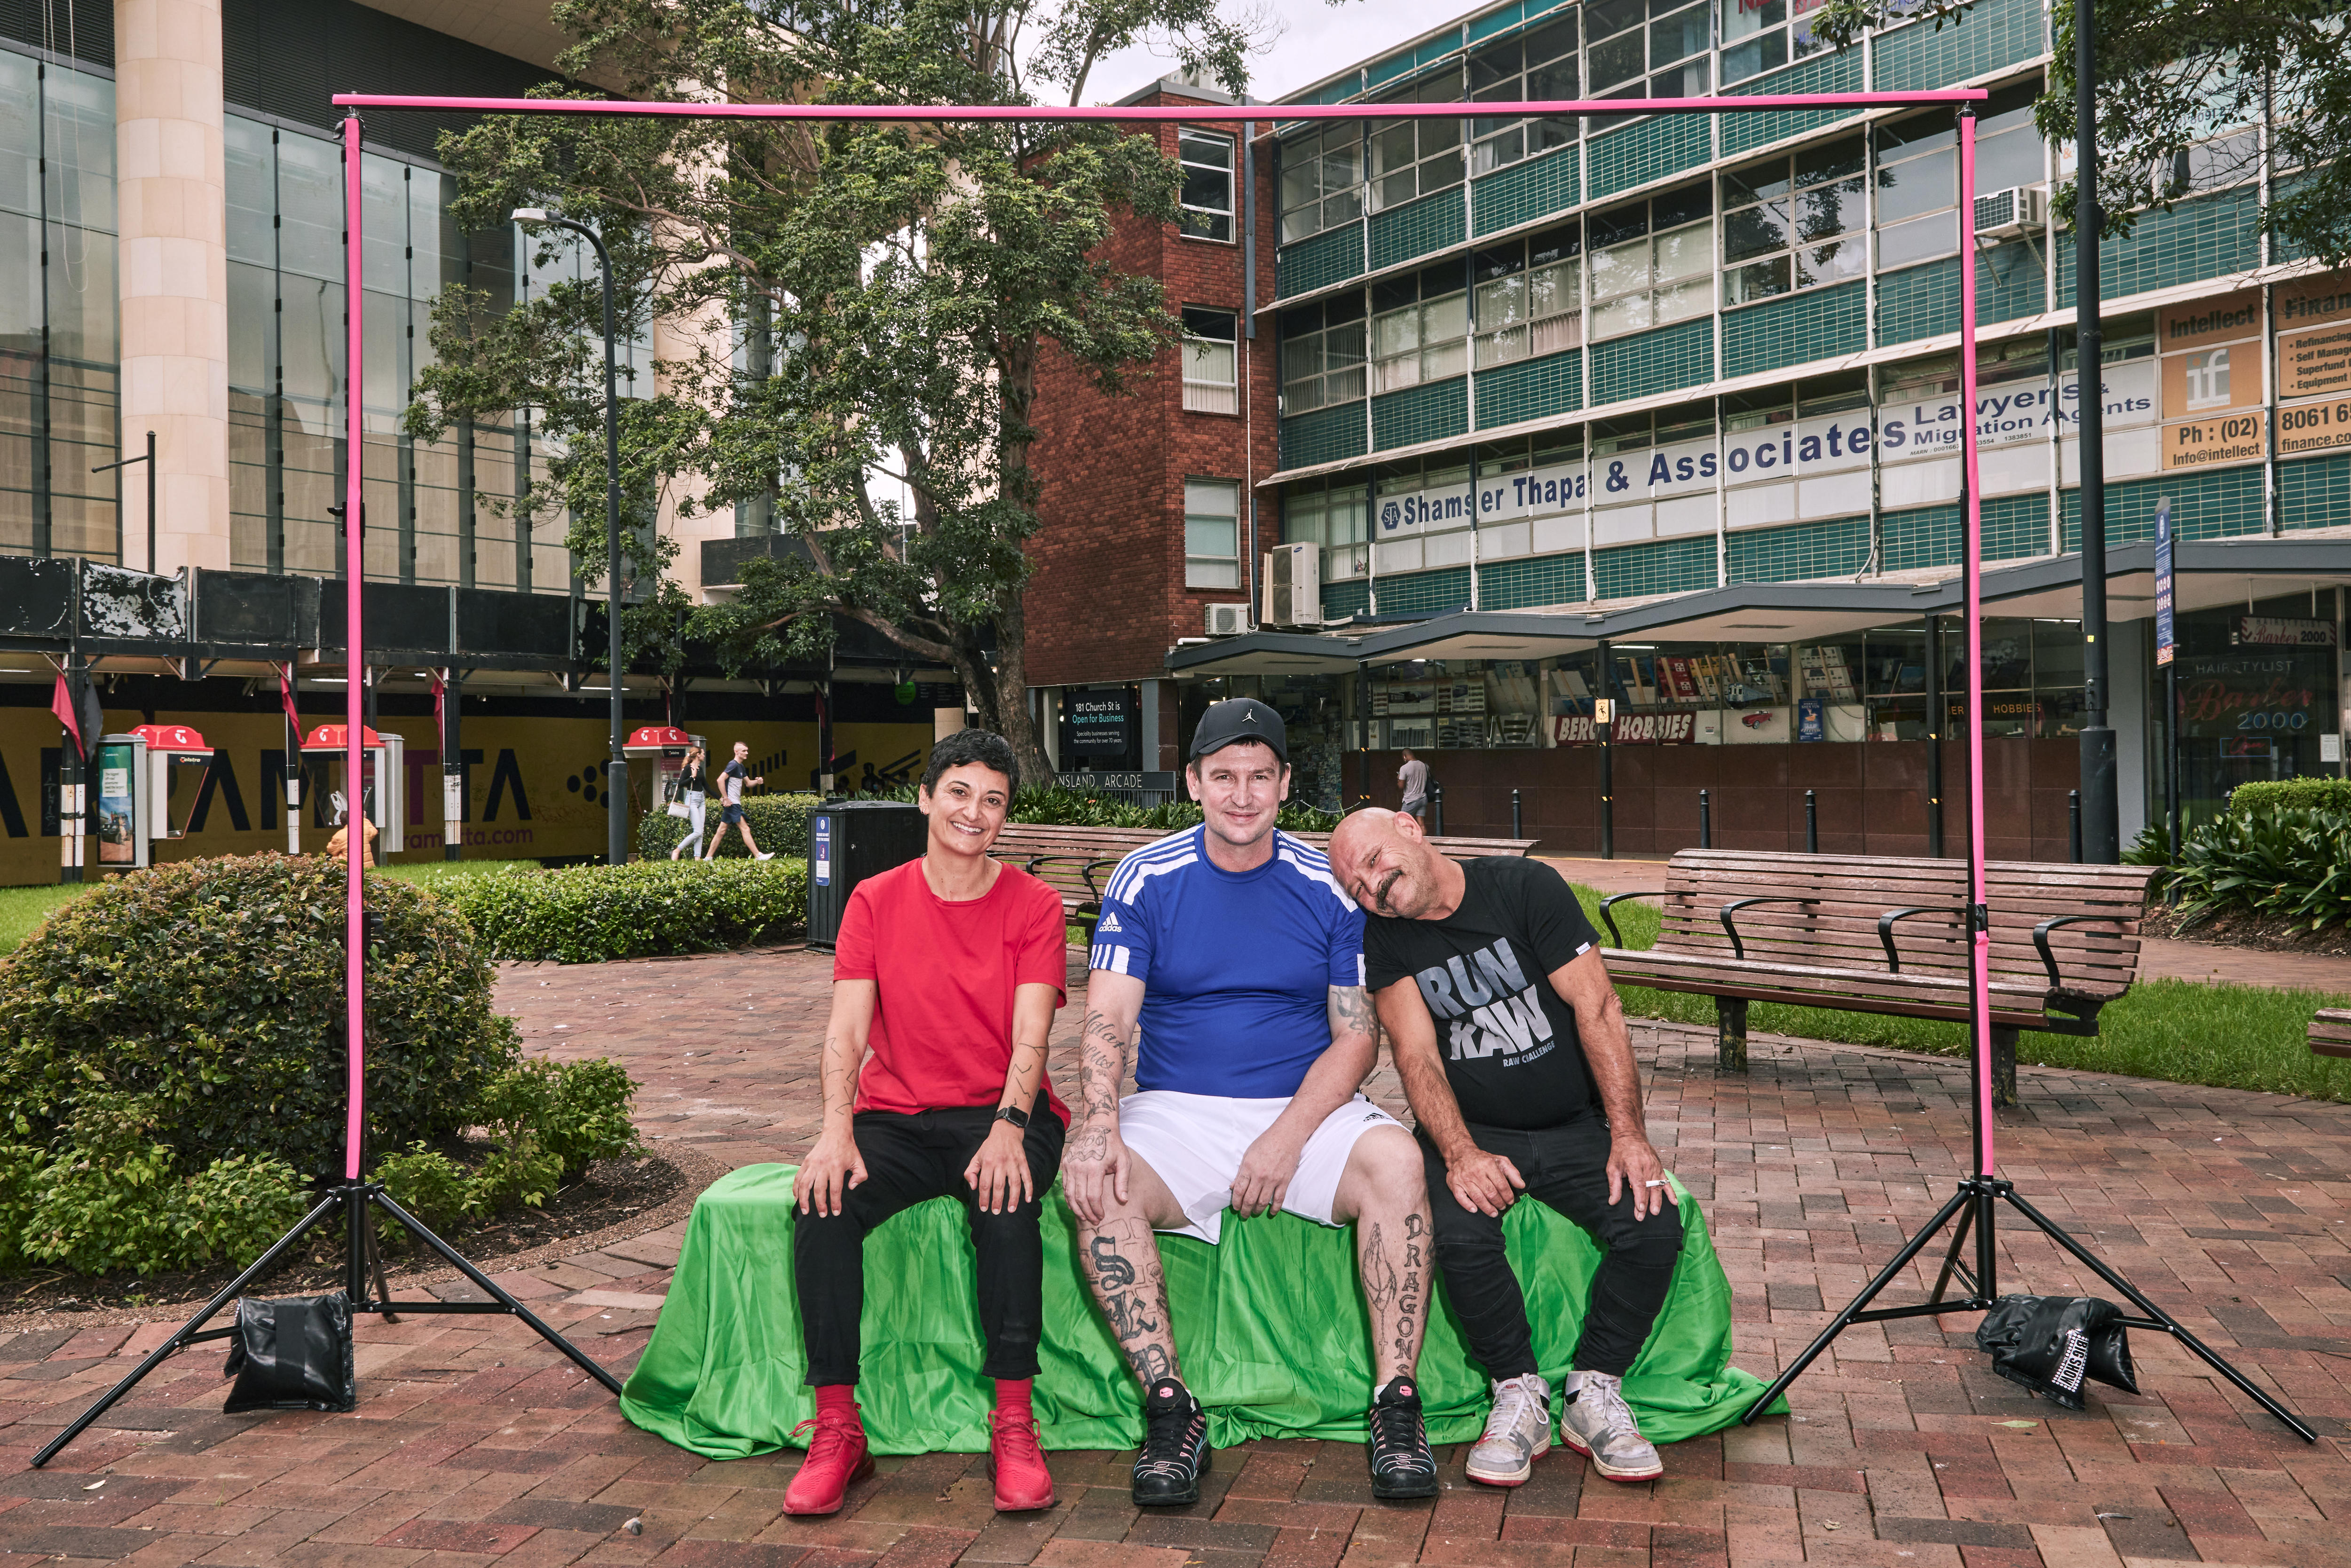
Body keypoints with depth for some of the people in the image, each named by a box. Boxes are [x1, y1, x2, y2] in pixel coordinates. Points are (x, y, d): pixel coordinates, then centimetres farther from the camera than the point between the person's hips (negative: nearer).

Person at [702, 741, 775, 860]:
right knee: (745, 829, -9)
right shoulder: (733, 765, -13)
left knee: (722, 831, 10)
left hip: (734, 804, 10)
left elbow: (748, 783, 24)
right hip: (732, 804, -10)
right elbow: (720, 780, -23)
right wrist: (726, 799, -22)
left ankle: (708, 858, 13)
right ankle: (758, 856, -9)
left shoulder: (741, 767, 17)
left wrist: (757, 781, 2)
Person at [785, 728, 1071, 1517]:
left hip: (1001, 1112, -1)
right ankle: (836, 1429, -16)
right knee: (823, 1200, -27)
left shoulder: (1034, 905, 2)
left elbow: (1029, 1036, -8)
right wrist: (837, 1130, -22)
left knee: (1005, 1202, -34)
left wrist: (1008, 1127, -27)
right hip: (896, 1118, 2)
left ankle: (1013, 1423, -22)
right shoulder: (875, 901, 6)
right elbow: (847, 1029, -4)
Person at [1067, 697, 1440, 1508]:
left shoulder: (1329, 887, 2)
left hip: (1308, 1109, 0)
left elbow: (1356, 1037, 0)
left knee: (1395, 1160, -29)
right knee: (1094, 1181, -29)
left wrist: (1288, 1137, -16)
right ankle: (1171, 1411, -20)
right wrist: (1101, 1123, -26)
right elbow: (1107, 1017, -6)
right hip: (1176, 1110, 0)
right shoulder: (1144, 880, 1)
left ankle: (1396, 1407, -19)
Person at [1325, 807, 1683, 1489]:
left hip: (1575, 1126, 0)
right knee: (1461, 1234, -30)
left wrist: (1628, 1135, -18)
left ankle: (1594, 1392, -3)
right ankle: (1520, 1396, -7)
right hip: (1471, 1130, 0)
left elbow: (1597, 1009, -11)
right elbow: (1418, 1056, -9)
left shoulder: (1526, 887, -8)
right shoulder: (1384, 937, -1)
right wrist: (1460, 1155, -26)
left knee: (1655, 1223, -24)